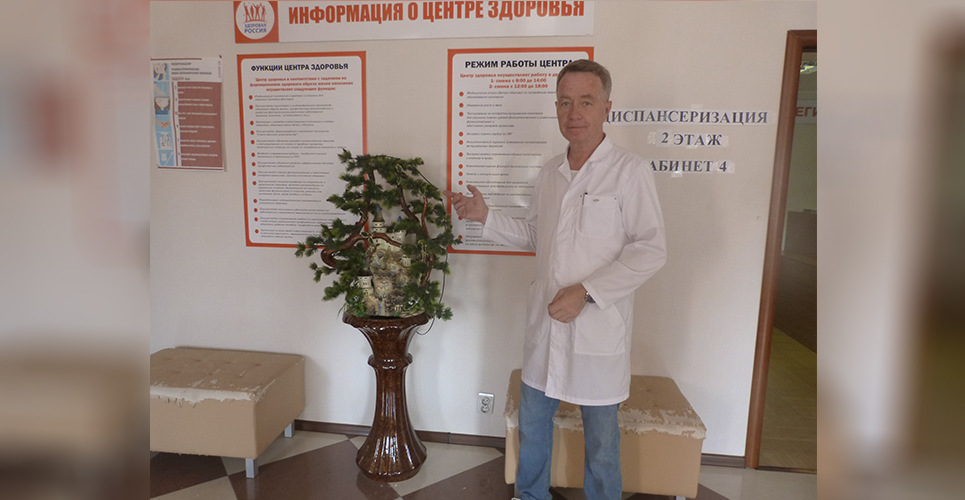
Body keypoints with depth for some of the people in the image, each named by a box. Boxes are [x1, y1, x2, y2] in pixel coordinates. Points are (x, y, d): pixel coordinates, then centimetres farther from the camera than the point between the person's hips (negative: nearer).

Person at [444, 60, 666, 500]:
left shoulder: (629, 171, -10)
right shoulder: (549, 173, 9)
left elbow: (651, 249, -14)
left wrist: (586, 291, -20)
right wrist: (485, 216, 7)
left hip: (598, 328, -5)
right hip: (546, 322, 6)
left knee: (600, 435, 12)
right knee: (532, 419, 20)